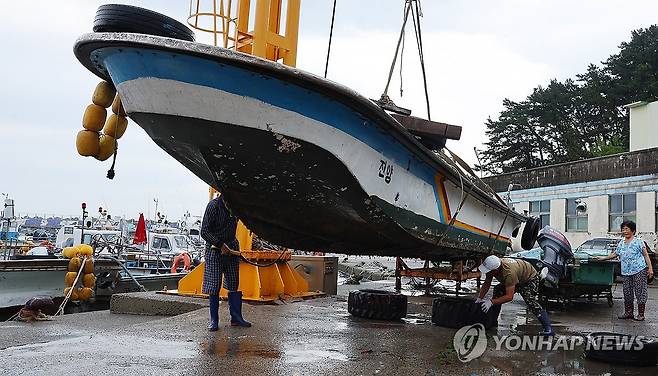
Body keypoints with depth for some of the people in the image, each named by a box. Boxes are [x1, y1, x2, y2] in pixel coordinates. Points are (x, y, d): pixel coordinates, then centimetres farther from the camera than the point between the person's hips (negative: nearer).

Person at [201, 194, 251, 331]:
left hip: (232, 246, 5)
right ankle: (214, 320, 8)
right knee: (214, 285, -2)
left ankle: (236, 317, 14)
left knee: (234, 283, 6)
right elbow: (204, 231, -16)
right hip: (214, 248, -5)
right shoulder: (213, 205, -15)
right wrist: (220, 244, -23)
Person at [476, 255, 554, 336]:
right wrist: (479, 299, -12)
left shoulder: (508, 273, -44)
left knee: (531, 302, -25)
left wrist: (491, 302, -41)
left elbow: (509, 297, -41)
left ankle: (548, 330, -25)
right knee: (497, 290, 0)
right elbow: (486, 284, -6)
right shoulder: (492, 266, -20)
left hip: (530, 277, -9)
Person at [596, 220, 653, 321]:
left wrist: (650, 268, -8)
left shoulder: (638, 242, -1)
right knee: (627, 293, 7)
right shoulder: (621, 243, 16)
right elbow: (615, 254, 28)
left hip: (639, 271, -6)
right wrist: (604, 258, 25)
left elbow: (646, 255, -3)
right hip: (626, 272, 6)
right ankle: (628, 313, 16)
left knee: (640, 292, -4)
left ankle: (641, 314, 3)